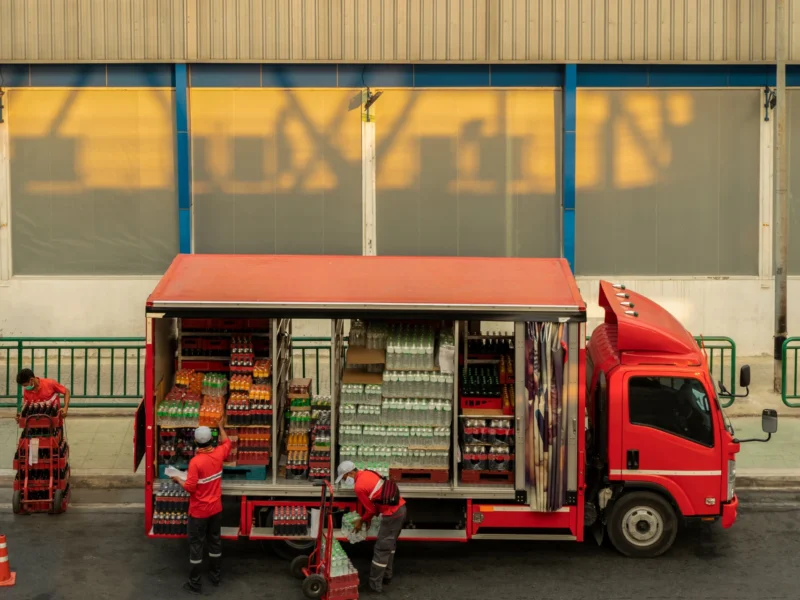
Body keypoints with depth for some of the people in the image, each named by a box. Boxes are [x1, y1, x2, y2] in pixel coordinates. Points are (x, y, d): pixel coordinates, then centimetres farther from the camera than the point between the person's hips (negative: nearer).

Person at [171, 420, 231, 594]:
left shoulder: (195, 462, -26)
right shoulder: (218, 454, -8)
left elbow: (190, 487, -23)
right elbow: (227, 442, 15)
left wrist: (178, 480, -4)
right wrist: (220, 426, 28)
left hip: (199, 511, -6)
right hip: (216, 508, 6)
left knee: (196, 545, 5)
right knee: (215, 541, 19)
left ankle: (195, 583, 11)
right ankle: (215, 576, 31)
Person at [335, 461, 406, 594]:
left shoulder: (359, 487, -16)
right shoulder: (367, 473, 11)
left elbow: (371, 509, -7)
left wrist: (362, 521, 10)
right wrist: (367, 518, 20)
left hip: (392, 514, -10)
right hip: (400, 507, 10)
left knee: (381, 548, 0)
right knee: (390, 544, 23)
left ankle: (375, 584, 6)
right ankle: (387, 576, 34)